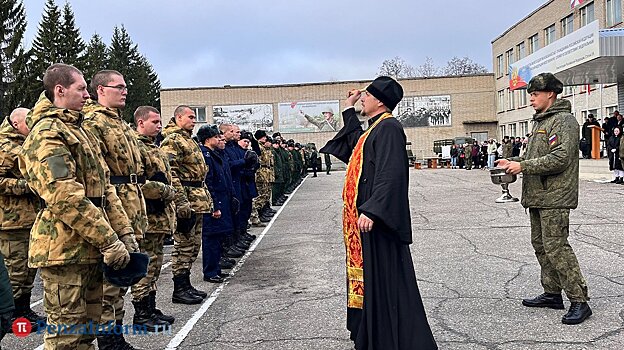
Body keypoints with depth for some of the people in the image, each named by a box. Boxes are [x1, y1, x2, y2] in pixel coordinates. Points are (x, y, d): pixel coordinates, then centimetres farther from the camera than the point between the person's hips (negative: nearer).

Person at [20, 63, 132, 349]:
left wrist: (125, 232, 9)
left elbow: (104, 187, 17)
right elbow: (65, 198, -23)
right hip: (64, 249, -9)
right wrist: (109, 241, -20)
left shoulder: (78, 130, 19)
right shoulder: (47, 133, -14)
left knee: (88, 325, 17)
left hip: (89, 248, 9)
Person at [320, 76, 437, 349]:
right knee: (368, 274, 18)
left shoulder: (388, 127, -14)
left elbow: (390, 173, -24)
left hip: (375, 217, -10)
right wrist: (348, 110, 30)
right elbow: (356, 146, 34)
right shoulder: (374, 128, 15)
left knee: (382, 277, -3)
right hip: (363, 215, 10)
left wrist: (371, 211, -30)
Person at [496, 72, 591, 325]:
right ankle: (552, 294, 25)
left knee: (556, 248, -12)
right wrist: (512, 161, 10)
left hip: (554, 198, -10)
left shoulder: (563, 121, -12)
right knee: (541, 245, 14)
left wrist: (523, 166, -19)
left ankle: (579, 301, -5)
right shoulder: (541, 121, 20)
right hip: (538, 196, 10)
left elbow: (560, 158, -23)